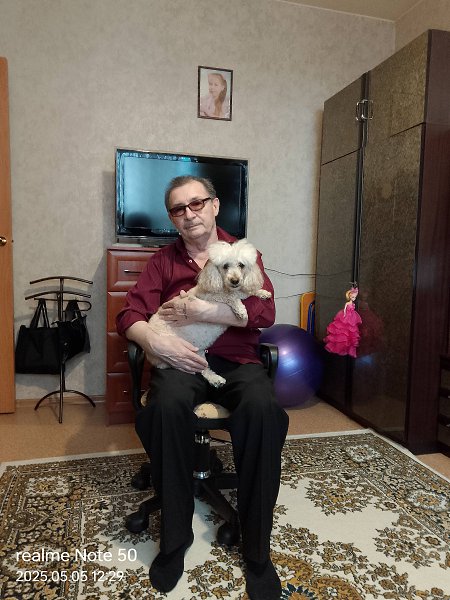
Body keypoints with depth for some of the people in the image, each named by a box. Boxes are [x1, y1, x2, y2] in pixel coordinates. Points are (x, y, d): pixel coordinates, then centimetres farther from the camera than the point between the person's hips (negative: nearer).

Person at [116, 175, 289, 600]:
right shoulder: (162, 260, 15)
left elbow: (265, 313, -3)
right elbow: (129, 316, 5)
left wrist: (201, 310, -12)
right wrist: (156, 342, -17)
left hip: (236, 359, 0)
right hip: (180, 359, 1)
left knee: (262, 407, -32)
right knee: (168, 404, -34)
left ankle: (256, 548, -15)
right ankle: (174, 537, -13)